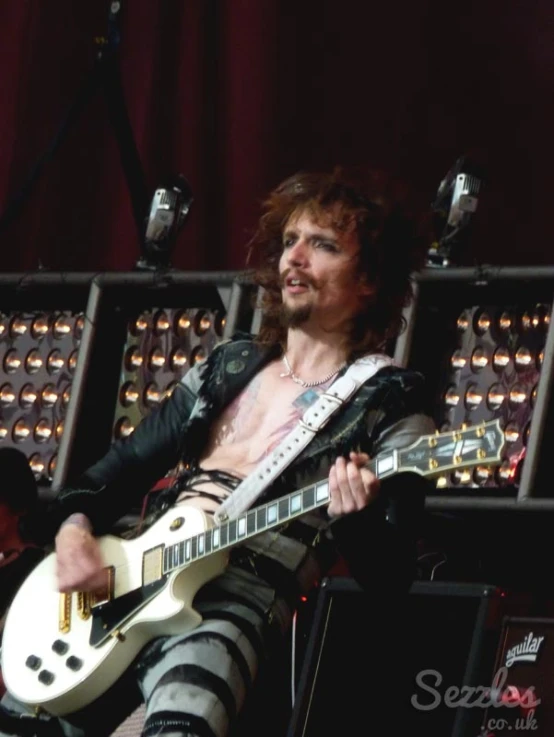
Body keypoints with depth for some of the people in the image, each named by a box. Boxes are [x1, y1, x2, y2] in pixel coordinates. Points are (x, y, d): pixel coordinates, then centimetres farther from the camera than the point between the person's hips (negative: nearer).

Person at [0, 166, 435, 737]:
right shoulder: (230, 365, 19)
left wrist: (357, 519, -25)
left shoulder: (389, 407, 0)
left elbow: (391, 583, -4)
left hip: (238, 600, -7)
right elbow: (123, 467, 23)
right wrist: (74, 528, 3)